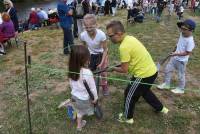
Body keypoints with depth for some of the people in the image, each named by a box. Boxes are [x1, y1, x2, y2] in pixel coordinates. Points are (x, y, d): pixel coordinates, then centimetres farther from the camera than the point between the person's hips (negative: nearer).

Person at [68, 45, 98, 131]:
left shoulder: (71, 70, -15)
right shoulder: (87, 73, -34)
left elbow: (71, 84, 1)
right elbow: (92, 87, -20)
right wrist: (95, 97, -4)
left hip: (75, 95, 6)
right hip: (84, 98, -5)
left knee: (79, 111, 27)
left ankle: (79, 125, 46)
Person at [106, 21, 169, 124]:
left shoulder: (124, 47, -26)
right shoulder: (130, 38, 3)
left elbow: (124, 70, -18)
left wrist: (113, 68, -1)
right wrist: (120, 64, 12)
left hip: (144, 74, -9)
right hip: (151, 70, 9)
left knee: (129, 95, 12)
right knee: (144, 91, 32)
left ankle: (127, 117, 33)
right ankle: (161, 108, 48)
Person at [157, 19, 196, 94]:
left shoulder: (190, 41, -29)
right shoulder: (182, 34, -6)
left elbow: (187, 53, -26)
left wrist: (177, 54, -31)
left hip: (182, 61, -8)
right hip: (175, 57, 8)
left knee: (181, 75, 11)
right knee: (167, 70, 15)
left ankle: (181, 89, 34)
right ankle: (166, 84, 33)